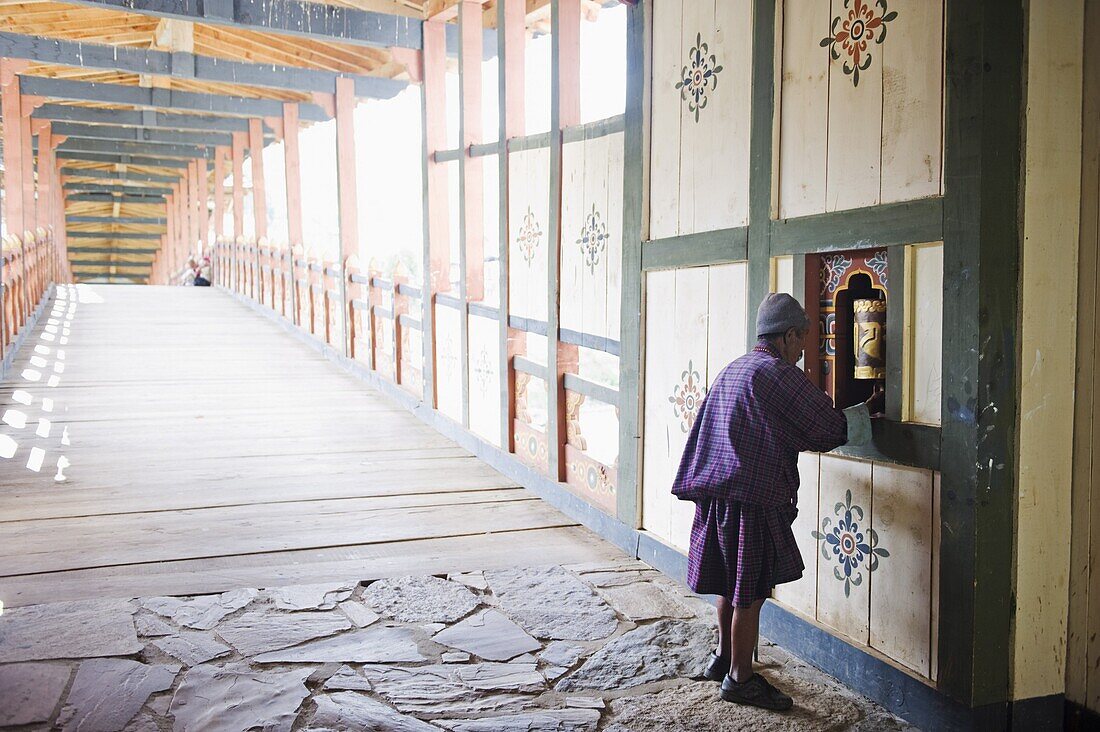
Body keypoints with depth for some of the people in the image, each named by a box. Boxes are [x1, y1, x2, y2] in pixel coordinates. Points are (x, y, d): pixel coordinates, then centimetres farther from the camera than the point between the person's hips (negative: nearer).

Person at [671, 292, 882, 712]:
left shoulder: (734, 370, 16)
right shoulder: (778, 375, -12)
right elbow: (829, 429, -8)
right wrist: (869, 410, 10)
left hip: (717, 492, 9)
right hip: (753, 499, -9)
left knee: (730, 584, 21)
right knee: (751, 593, 2)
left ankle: (723, 658, 34)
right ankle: (740, 679, 12)